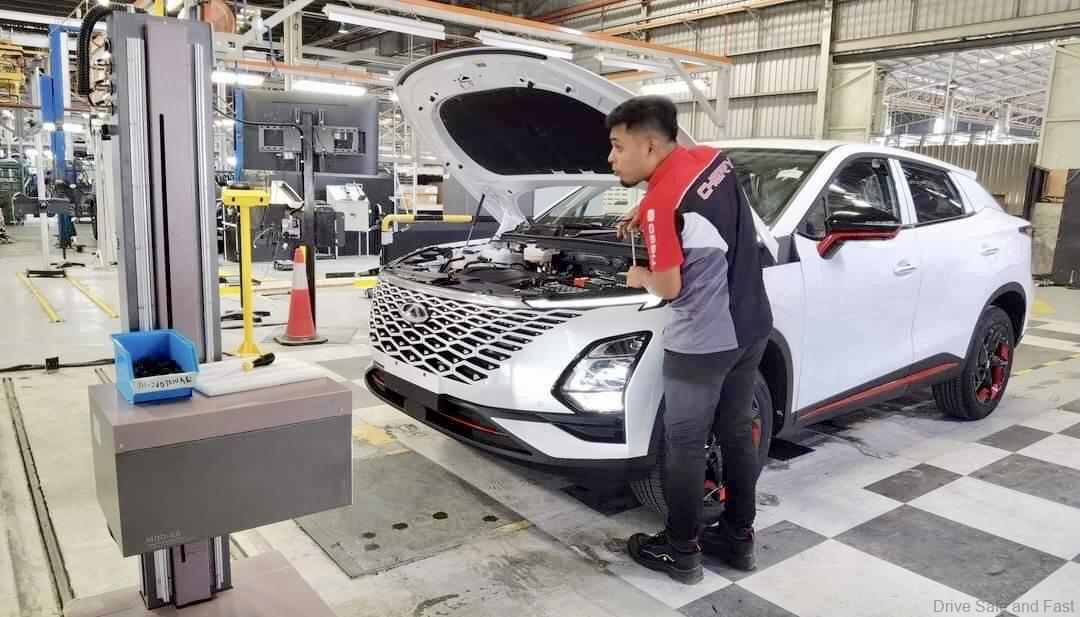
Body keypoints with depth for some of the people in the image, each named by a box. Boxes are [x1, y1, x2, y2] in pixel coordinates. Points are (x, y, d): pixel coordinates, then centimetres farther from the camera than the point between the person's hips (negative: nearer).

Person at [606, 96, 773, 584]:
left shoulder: (660, 203, -20)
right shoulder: (713, 159, 4)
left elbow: (669, 288, -14)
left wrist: (640, 277, 6)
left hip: (702, 343, -8)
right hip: (750, 329, 8)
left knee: (684, 447, 7)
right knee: (737, 435, 18)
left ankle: (681, 552, 21)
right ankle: (739, 539, 33)